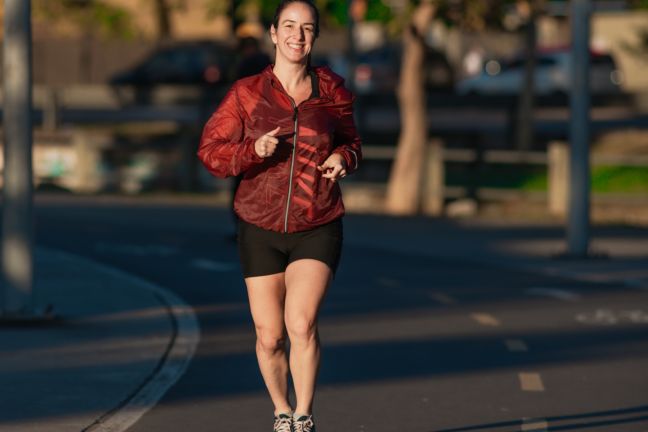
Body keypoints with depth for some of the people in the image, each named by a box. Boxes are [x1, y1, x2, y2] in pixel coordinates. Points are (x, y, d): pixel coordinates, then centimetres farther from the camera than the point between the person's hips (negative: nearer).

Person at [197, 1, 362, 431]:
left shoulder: (331, 90, -2)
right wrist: (254, 150, -25)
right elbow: (211, 151, -7)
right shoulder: (246, 94, -6)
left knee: (302, 323, -22)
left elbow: (350, 144, 12)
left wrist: (342, 159, -12)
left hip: (317, 230, -1)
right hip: (261, 229, 1)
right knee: (269, 338, 7)